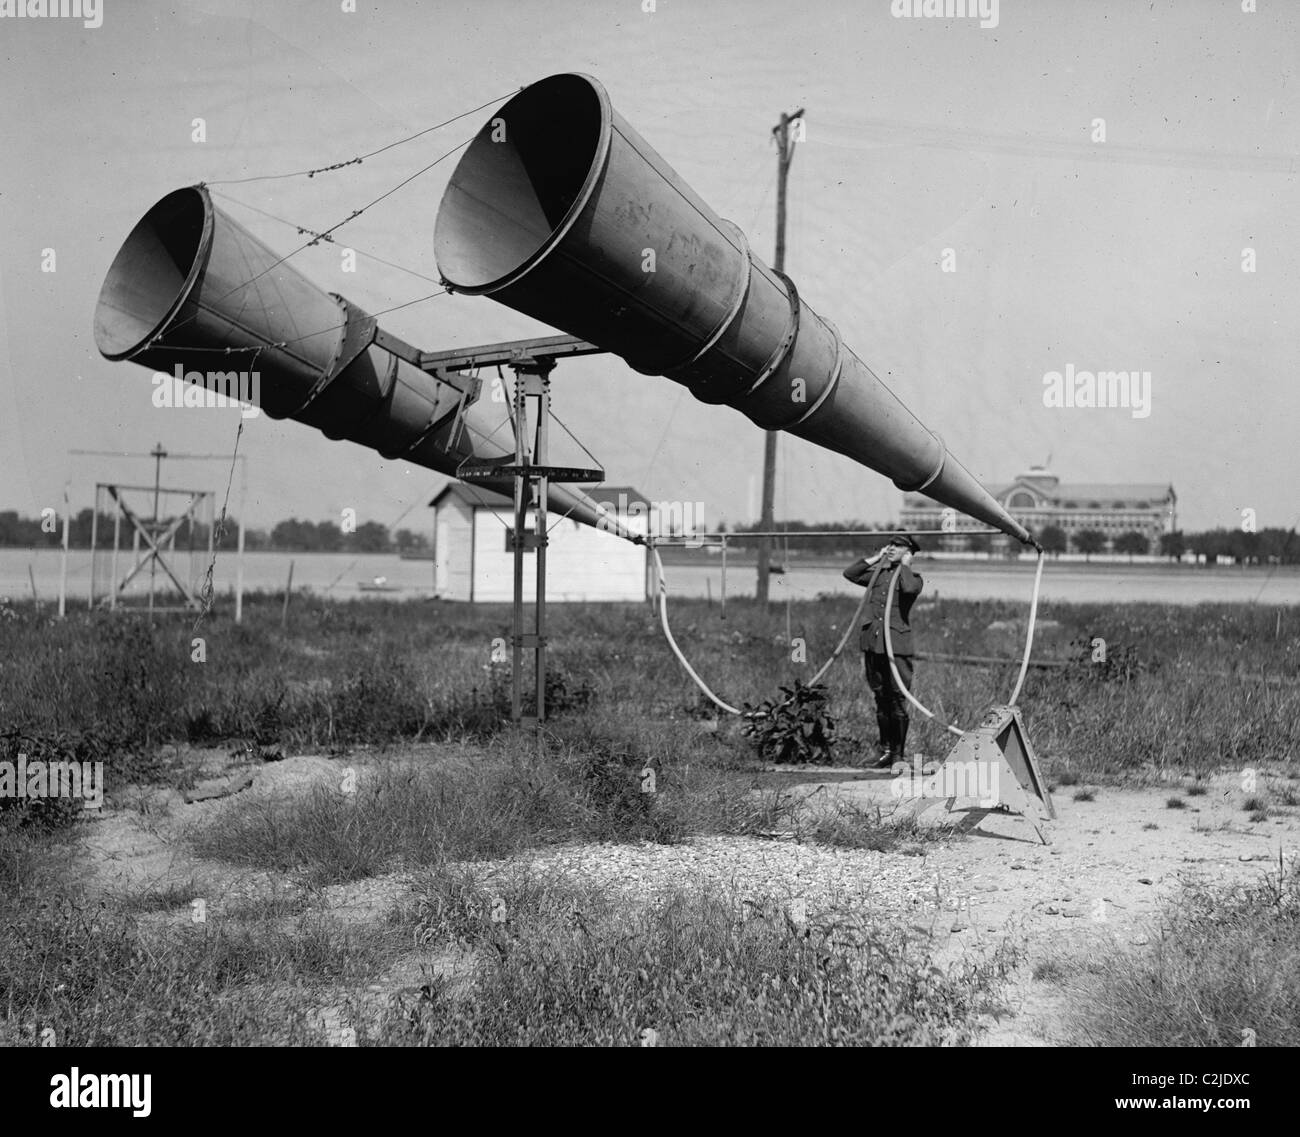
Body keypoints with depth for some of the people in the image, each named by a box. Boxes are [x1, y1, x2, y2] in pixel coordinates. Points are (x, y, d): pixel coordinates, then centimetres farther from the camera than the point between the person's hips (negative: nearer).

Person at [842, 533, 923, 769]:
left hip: (897, 645, -5)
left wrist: (905, 565, -7)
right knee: (881, 700, 11)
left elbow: (909, 588, -22)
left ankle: (898, 754, 3)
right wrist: (875, 558, 9)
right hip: (873, 644, 5)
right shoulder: (877, 573, 16)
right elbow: (849, 573, 7)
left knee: (898, 702, -5)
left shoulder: (913, 577, 2)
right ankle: (885, 750, 20)